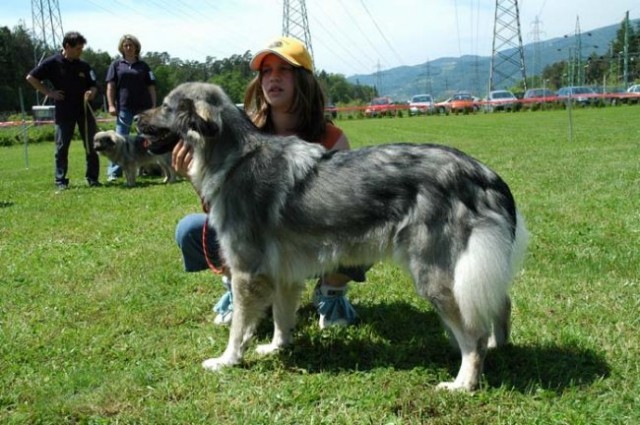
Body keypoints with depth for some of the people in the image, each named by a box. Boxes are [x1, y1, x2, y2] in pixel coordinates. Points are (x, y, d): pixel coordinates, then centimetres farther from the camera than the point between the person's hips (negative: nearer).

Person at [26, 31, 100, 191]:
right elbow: (31, 77, -2)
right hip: (64, 112, -3)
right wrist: (49, 93, -6)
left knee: (91, 145, 3)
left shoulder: (84, 66, 5)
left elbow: (93, 86, 12)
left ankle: (92, 178, 12)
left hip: (84, 110, 3)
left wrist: (91, 92, -11)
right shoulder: (52, 63, -5)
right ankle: (61, 181, 10)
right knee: (62, 147, 3)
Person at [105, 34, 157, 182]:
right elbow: (110, 86, 5)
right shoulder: (116, 64, 9)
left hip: (144, 106, 2)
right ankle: (113, 172, -4)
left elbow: (151, 87, 11)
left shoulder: (143, 65, 12)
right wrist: (111, 105, -5)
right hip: (124, 107, -2)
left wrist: (153, 106, 3)